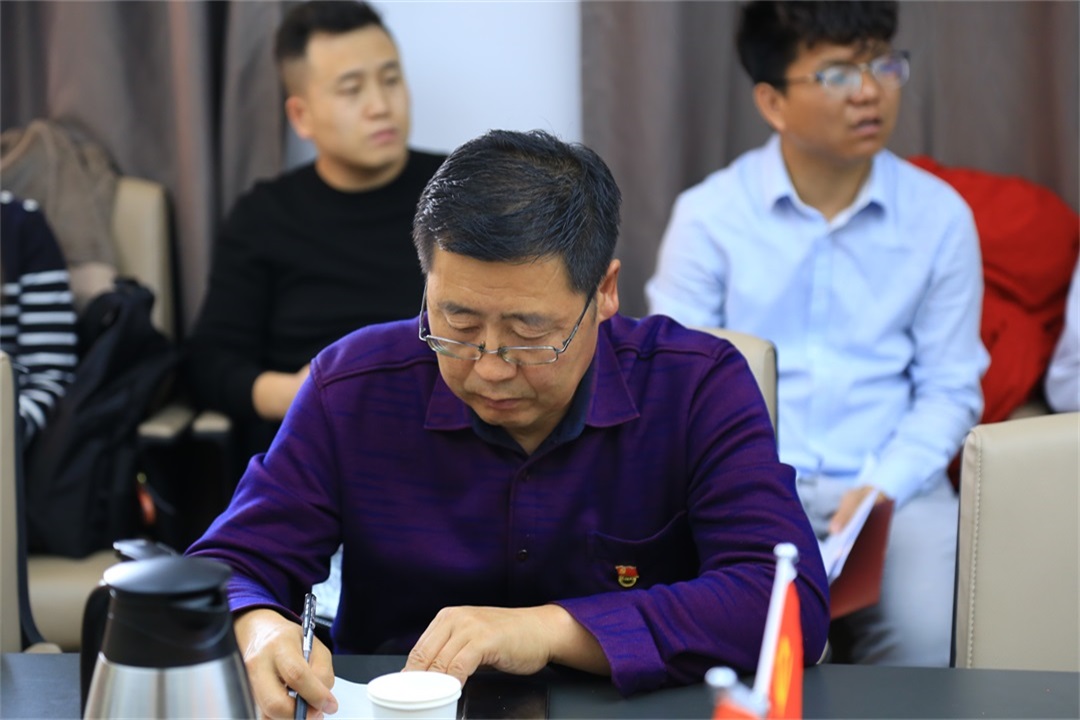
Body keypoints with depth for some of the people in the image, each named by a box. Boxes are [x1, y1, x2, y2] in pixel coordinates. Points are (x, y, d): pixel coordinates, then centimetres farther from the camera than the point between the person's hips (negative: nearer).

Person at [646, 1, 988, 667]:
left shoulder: (940, 216, 3)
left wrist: (880, 489, -11)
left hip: (890, 482, 1)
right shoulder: (708, 215, -1)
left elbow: (950, 388, 5)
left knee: (923, 634, -25)